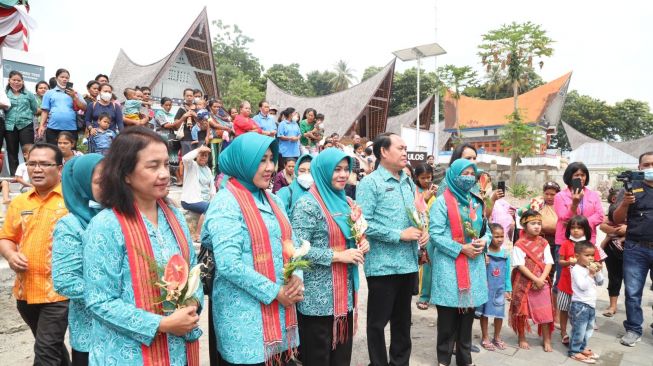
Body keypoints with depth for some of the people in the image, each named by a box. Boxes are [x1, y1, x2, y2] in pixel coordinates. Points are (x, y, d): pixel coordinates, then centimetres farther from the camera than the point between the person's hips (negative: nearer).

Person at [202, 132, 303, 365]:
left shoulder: (272, 199, 11)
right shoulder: (226, 203, -13)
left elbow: (290, 244, 13)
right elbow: (229, 264, -21)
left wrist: (296, 278, -6)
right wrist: (274, 292, -16)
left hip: (279, 308, 7)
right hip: (244, 315, -7)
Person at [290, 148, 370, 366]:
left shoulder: (345, 202, 11)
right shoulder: (308, 205, -13)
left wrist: (361, 244, 1)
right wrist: (338, 256, -20)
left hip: (345, 293, 8)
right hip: (318, 297, -7)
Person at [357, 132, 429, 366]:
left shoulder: (408, 183, 13)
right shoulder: (370, 183, -11)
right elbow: (364, 223, -20)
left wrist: (422, 230, -1)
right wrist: (400, 235, -18)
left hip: (409, 263, 7)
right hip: (383, 265, -7)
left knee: (403, 319, 19)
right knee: (378, 321, 7)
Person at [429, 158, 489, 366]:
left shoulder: (477, 202, 13)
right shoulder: (442, 202, -6)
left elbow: (486, 230, 18)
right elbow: (435, 234, -12)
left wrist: (483, 242, -4)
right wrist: (461, 249, -16)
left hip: (474, 263, 6)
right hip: (449, 265, -5)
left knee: (468, 313, 12)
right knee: (448, 316, 1)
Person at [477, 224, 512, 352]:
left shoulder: (505, 253, 0)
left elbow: (507, 273, 5)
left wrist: (508, 289, 6)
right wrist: (483, 264, -29)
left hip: (500, 288, 3)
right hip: (486, 288, -3)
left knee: (499, 314, 13)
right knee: (484, 313, 9)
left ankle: (497, 337, 34)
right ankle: (485, 338, 25)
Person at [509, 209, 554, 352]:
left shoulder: (543, 243, 3)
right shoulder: (519, 244, -10)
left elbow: (548, 263, -1)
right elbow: (520, 266, -14)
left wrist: (542, 279, -14)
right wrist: (535, 279, -18)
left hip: (541, 282, 4)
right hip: (523, 283, -3)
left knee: (545, 312, 6)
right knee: (522, 311, 7)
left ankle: (547, 341, 20)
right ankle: (522, 339, 22)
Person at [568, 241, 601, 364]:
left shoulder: (590, 269, 10)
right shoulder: (576, 270, -16)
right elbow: (583, 286, -24)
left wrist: (597, 273, 0)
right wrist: (590, 274, -21)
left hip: (591, 304, 9)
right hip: (580, 305, -9)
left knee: (588, 329, 19)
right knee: (579, 329, -4)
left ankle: (582, 348, 31)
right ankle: (574, 351, 5)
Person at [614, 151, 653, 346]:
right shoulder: (632, 188, 4)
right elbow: (617, 220, 1)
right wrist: (625, 203, -17)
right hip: (635, 249, -1)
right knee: (633, 292, 4)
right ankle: (633, 329, 16)